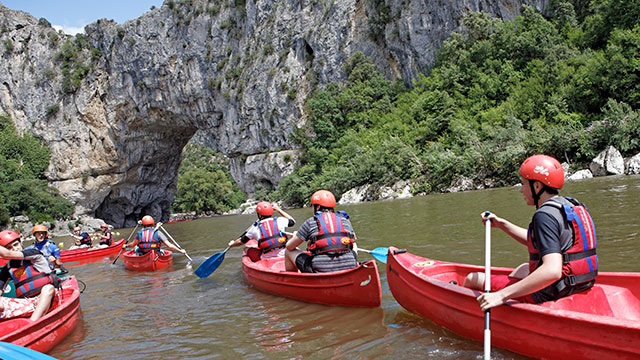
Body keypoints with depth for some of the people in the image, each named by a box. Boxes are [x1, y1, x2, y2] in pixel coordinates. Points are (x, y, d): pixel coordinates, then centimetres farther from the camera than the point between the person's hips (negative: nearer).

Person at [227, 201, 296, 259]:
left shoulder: (255, 228, 4)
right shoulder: (279, 221, 3)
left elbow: (241, 241, 16)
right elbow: (293, 221, 24)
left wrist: (232, 244, 39)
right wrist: (279, 210, 30)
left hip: (267, 258, -1)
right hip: (283, 255, 1)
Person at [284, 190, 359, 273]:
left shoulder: (311, 222, 4)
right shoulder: (345, 221, 11)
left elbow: (289, 246, 12)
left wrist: (295, 236, 34)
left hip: (320, 270, -3)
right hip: (348, 269, 3)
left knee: (289, 251, 21)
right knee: (354, 247, 37)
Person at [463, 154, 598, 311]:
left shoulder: (545, 215, -22)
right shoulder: (570, 206, 8)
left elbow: (552, 270, -35)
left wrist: (502, 296, -36)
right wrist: (501, 224, 23)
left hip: (547, 295, -10)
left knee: (472, 279, 5)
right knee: (523, 268, 41)